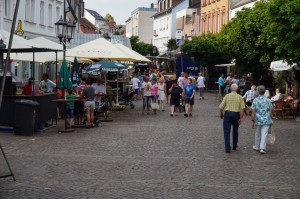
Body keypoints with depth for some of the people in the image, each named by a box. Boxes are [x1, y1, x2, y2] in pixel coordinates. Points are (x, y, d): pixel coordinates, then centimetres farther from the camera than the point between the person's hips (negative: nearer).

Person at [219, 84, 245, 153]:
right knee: (235, 131, 19)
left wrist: (221, 114, 13)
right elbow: (242, 108, -9)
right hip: (236, 114, 2)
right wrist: (241, 118, -7)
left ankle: (227, 148, -4)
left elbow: (221, 107, -4)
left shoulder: (227, 96, -1)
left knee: (227, 131, 1)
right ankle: (234, 146, 30)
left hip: (227, 113, -2)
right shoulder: (240, 97, 2)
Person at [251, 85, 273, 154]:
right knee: (264, 134, -1)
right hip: (266, 120, 1)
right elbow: (270, 111, 3)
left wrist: (252, 121, -5)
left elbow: (253, 112, -10)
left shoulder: (255, 100, -8)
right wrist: (269, 118, 16)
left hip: (258, 120, -1)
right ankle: (262, 148, -9)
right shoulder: (268, 100, 0)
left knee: (257, 134, 16)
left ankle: (257, 147, 30)